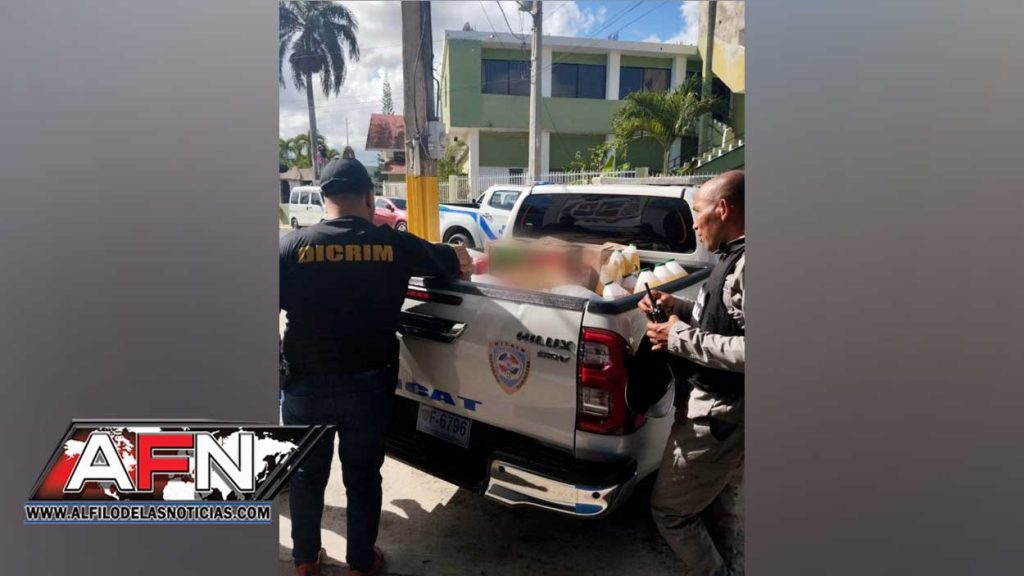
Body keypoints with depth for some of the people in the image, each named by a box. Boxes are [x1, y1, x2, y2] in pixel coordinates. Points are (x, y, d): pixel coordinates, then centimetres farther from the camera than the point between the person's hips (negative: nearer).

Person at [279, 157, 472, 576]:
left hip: (306, 385, 1)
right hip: (367, 385, 0)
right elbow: (460, 263, 7)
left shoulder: (292, 246, -7)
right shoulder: (394, 244, -6)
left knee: (307, 474, 20)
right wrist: (457, 256, 31)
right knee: (363, 477, 17)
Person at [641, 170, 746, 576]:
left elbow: (747, 351, -31)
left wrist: (681, 338, -22)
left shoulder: (747, 263, -23)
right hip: (726, 409, 10)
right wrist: (677, 307, 9)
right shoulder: (735, 257, 8)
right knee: (720, 509, 23)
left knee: (669, 508, 5)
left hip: (717, 414, -10)